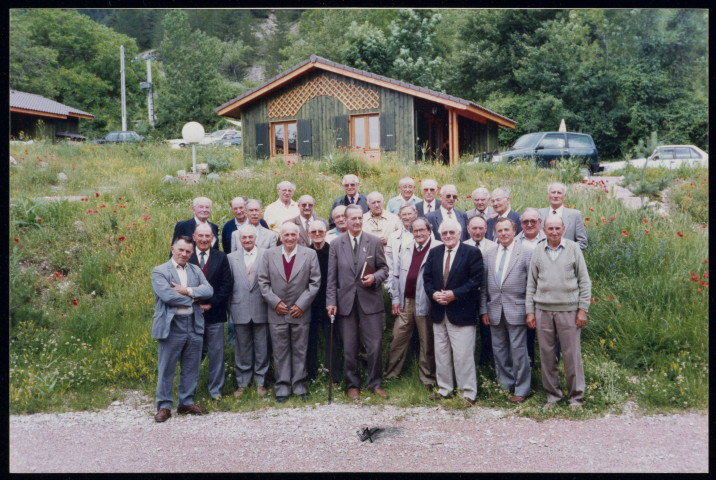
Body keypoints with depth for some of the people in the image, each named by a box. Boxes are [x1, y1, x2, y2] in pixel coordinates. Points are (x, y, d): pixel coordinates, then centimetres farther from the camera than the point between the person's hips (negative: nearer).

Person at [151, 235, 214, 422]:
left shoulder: (196, 270, 13)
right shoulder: (159, 271, -2)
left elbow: (209, 290, -1)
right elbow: (167, 295, -17)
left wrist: (187, 291, -15)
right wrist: (193, 298, -9)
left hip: (194, 326, 5)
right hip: (171, 327, -5)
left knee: (191, 368, 12)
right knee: (166, 369, 2)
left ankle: (186, 403, 25)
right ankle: (164, 406, 14)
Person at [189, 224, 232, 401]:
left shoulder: (221, 257, 6)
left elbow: (227, 285, 1)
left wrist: (211, 303, -8)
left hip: (214, 313, 1)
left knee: (216, 353, 4)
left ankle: (216, 390, 16)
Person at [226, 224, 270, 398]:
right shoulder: (231, 258, 6)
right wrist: (230, 310, 5)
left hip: (261, 310, -1)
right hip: (240, 310, 1)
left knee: (262, 348, 6)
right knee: (242, 348, 9)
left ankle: (260, 381, 18)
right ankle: (242, 382, 20)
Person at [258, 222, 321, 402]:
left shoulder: (310, 254, 1)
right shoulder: (269, 255, 4)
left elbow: (315, 282, -1)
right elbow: (263, 281, 3)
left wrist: (301, 304, -7)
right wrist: (275, 302, -7)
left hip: (300, 312, 0)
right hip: (277, 312, 1)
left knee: (300, 351, 7)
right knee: (280, 352, 5)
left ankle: (299, 386, 18)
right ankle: (282, 387, 14)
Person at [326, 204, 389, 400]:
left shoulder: (375, 242, 4)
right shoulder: (336, 244, 5)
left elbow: (384, 268, 7)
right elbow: (332, 276, 4)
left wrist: (375, 277, -14)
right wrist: (331, 301, -2)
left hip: (370, 300, 0)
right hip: (346, 301, 1)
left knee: (375, 345, 1)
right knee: (349, 348, 7)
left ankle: (375, 383, 18)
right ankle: (353, 385, 22)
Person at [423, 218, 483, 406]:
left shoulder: (472, 253, -5)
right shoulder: (434, 253, 11)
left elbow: (476, 280, -11)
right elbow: (427, 277, 11)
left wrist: (454, 294, -17)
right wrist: (433, 294, -8)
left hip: (461, 312, -5)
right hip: (439, 312, 6)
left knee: (463, 355, -4)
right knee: (441, 353, 13)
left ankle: (468, 393, 7)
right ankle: (444, 389, 25)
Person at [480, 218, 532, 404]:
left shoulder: (526, 254, -1)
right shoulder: (489, 255, 11)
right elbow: (484, 285, 11)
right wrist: (483, 309, 6)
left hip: (516, 311, -4)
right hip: (495, 311, 4)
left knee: (518, 350, 1)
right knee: (499, 350, 11)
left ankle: (521, 390, 12)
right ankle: (506, 385, 24)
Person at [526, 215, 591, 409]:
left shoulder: (573, 248, 2)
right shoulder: (538, 251, 8)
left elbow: (584, 281, 3)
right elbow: (531, 283, 11)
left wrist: (583, 309, -2)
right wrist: (530, 311, 6)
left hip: (568, 309, -2)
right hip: (543, 310, 2)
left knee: (572, 354, 1)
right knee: (547, 354, 6)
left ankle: (576, 397, 14)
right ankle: (552, 395, 19)